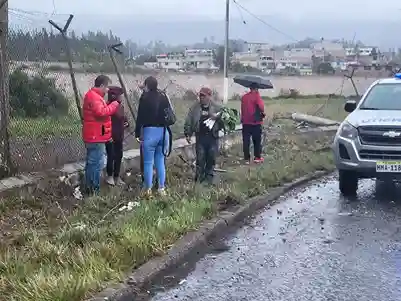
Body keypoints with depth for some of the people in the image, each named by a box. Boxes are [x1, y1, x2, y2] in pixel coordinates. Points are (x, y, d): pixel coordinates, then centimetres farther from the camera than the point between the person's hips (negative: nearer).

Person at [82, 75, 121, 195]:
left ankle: (90, 188, 22)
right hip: (96, 137, -11)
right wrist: (116, 103, -21)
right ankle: (94, 190, -5)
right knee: (97, 163, -8)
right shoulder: (94, 96, -17)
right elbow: (102, 112, -29)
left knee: (91, 162, 15)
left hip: (93, 136, 11)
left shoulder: (93, 95, 18)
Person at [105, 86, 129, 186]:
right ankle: (110, 176, 15)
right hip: (110, 137, -8)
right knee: (111, 157, -2)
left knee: (119, 156, 12)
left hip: (119, 137, 8)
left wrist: (126, 123, 5)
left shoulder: (120, 106, 10)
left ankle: (117, 176, 24)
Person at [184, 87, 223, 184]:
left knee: (211, 158, 5)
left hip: (213, 137, 0)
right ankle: (199, 177, 9)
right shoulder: (195, 108, 4)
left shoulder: (217, 107, 2)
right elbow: (188, 121, 7)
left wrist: (217, 117, -15)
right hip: (200, 137, 0)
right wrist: (188, 134, 3)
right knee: (200, 158, -1)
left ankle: (209, 176, 19)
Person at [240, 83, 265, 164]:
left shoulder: (244, 97, 7)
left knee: (246, 141, 6)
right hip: (255, 122, -4)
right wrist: (262, 113, 1)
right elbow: (261, 107, -16)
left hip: (245, 122, 4)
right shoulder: (256, 96, -9)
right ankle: (257, 157, 11)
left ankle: (246, 158, 6)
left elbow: (242, 109, 11)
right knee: (257, 140, 8)